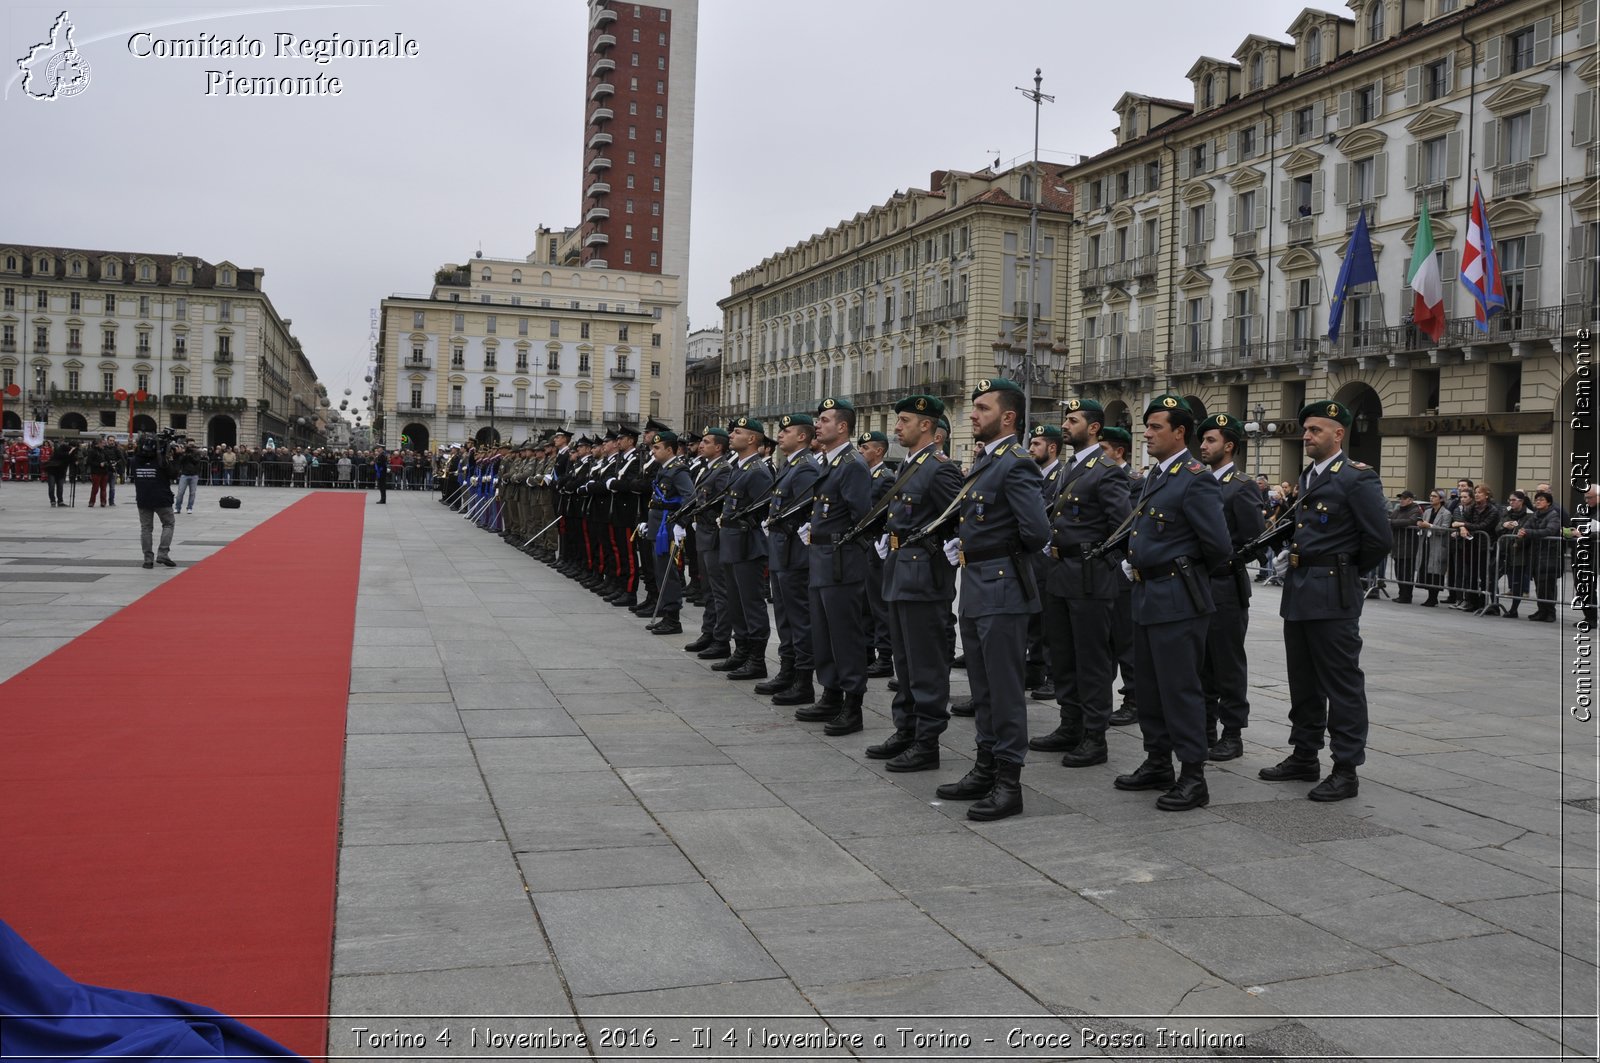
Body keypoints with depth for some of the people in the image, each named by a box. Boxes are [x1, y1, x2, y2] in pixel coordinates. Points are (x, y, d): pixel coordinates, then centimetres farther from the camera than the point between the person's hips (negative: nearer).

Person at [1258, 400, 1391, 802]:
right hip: (1298, 592, 9)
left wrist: (1346, 568, -2)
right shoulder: (1306, 477, 15)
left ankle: (1346, 770, 5)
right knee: (1303, 682, 16)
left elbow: (1379, 539, -14)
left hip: (1332, 596, -9)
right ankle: (1304, 757, 27)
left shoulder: (1357, 478, -11)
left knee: (1342, 684, -1)